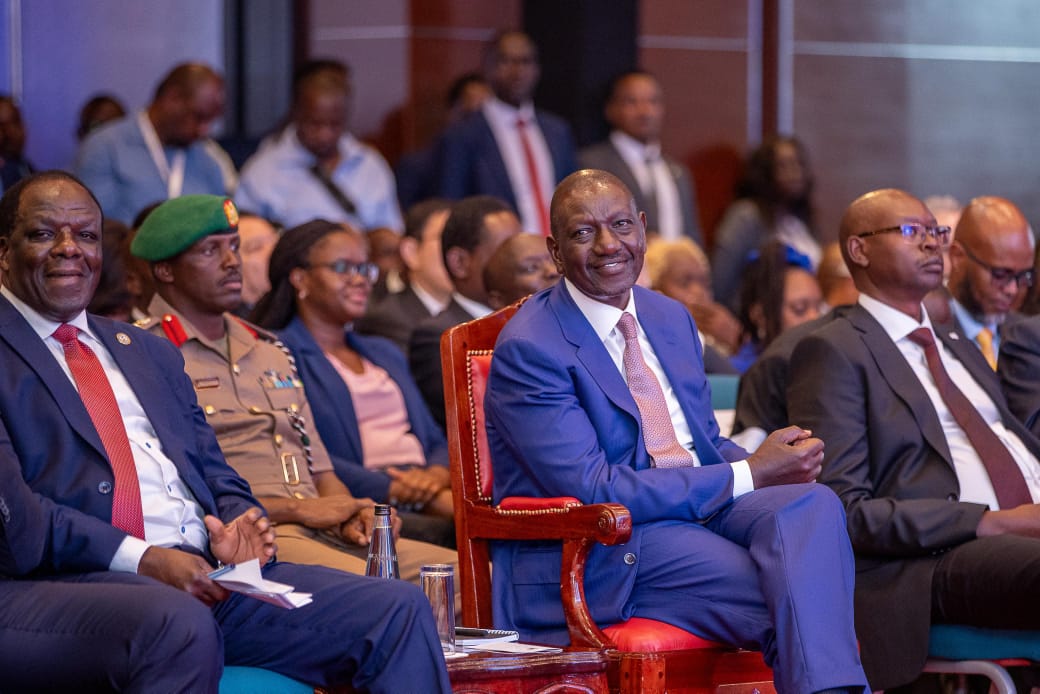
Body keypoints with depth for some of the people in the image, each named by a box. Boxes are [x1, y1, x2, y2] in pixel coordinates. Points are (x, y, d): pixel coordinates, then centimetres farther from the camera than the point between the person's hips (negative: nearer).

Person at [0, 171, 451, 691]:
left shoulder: (149, 353, 27)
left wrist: (234, 526, 0)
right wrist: (142, 559, -19)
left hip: (205, 577, 7)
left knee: (399, 609, -12)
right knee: (178, 622, -41)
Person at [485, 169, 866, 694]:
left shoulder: (672, 319, 16)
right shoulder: (528, 349, -10)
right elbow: (591, 490, -17)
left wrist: (768, 459, -6)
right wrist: (749, 476, -16)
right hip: (599, 554, -7)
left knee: (812, 504, -28)